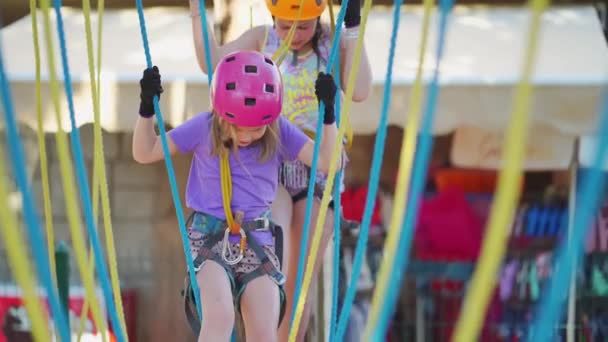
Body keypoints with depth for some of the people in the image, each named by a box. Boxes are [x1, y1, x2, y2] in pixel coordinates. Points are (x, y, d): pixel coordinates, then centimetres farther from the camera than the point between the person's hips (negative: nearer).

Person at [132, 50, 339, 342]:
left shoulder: (279, 132, -2)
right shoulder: (203, 128, -6)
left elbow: (327, 162, -5)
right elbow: (144, 153, 0)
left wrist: (328, 114, -14)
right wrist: (147, 108, -13)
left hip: (258, 242, 2)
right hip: (209, 238, -2)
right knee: (220, 316, -29)